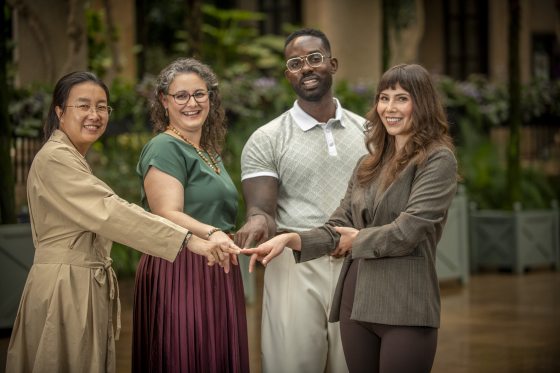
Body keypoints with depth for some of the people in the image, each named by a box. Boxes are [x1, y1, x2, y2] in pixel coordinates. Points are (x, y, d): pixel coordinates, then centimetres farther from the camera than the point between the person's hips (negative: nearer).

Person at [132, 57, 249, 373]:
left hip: (216, 275, 9)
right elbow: (167, 214, -22)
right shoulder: (165, 148, -8)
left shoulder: (210, 152, 18)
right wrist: (211, 233, -36)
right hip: (179, 272, -8)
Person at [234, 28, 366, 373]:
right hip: (296, 267, -3)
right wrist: (259, 221, -33)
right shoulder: (266, 140, 0)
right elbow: (261, 209, -9)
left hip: (357, 268, 3)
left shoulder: (366, 131, 10)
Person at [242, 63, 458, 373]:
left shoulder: (438, 160, -5)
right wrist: (290, 239, -4)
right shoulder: (368, 164, 17)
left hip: (405, 305, -6)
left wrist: (357, 239, 1)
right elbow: (336, 229, 12)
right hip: (356, 300, 6)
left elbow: (406, 233, -15)